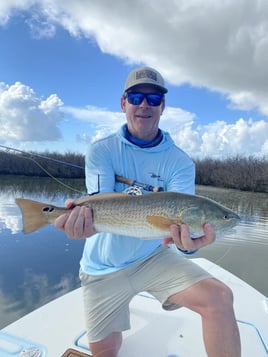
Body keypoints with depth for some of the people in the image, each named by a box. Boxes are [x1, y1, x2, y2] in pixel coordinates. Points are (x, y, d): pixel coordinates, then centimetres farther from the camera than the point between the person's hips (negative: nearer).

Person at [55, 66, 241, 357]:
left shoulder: (179, 162, -8)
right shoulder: (101, 150, -8)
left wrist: (188, 240, -43)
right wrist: (85, 217, -43)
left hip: (154, 256, 0)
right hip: (104, 267, 1)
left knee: (218, 296, -22)